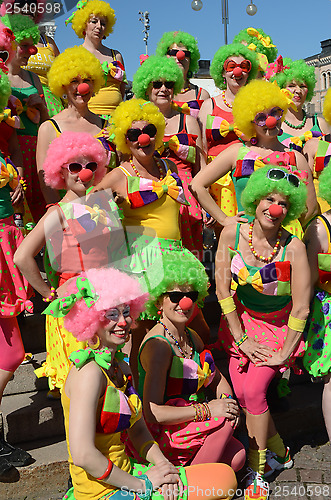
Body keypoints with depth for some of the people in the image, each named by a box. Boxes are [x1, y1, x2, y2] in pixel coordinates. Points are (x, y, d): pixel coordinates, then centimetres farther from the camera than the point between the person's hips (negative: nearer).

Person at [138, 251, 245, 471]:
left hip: (187, 423, 8)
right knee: (224, 421, -21)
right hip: (157, 434, -7)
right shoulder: (158, 345, -21)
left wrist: (227, 401, -6)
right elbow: (152, 413, -27)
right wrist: (207, 409, -24)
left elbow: (218, 379, 17)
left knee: (237, 457, -10)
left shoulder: (192, 337, 6)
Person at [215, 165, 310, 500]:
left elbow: (301, 309, -17)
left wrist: (284, 352, -12)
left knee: (254, 391, -13)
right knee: (241, 393, -1)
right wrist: (242, 338, -10)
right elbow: (222, 289, -12)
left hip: (279, 327, -3)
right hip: (241, 319, 3)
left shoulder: (293, 248, -24)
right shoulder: (232, 233, -17)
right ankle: (279, 453, 26)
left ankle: (257, 469, 11)